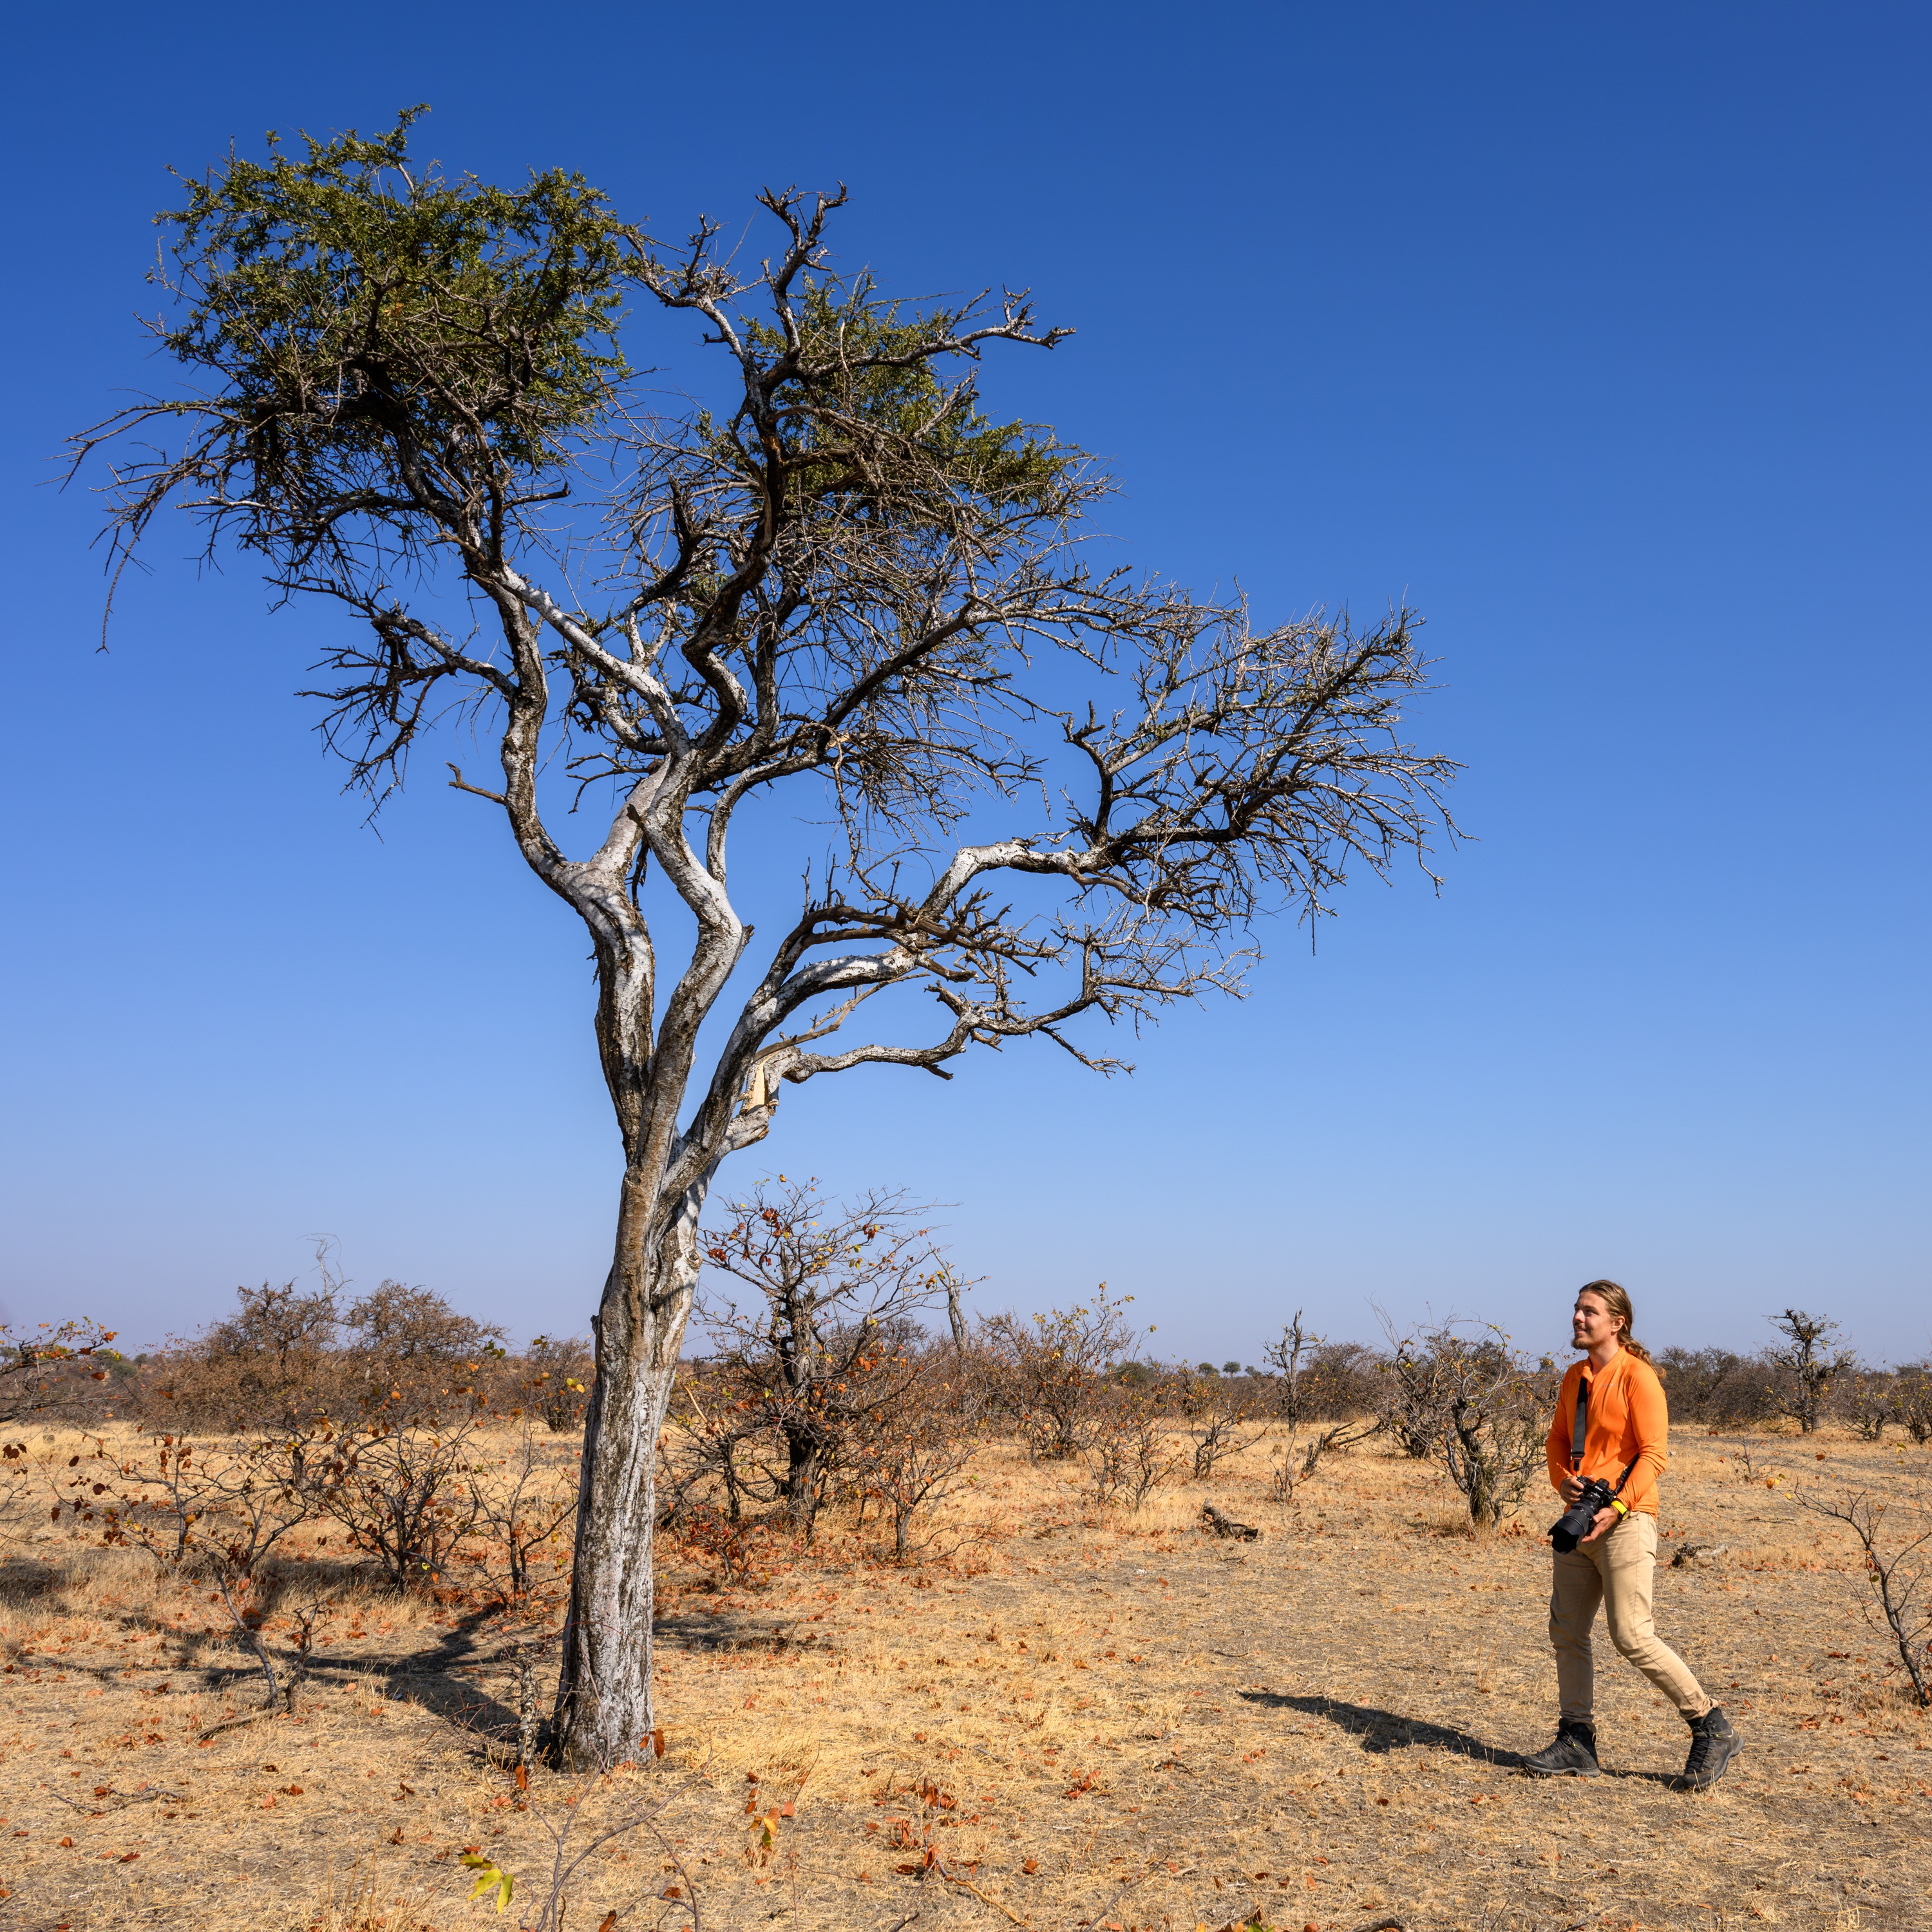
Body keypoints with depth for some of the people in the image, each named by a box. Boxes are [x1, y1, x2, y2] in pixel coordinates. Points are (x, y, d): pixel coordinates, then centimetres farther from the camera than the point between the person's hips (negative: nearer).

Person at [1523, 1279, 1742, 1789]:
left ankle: (1713, 1729, 8)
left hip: (1625, 1522, -8)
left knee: (1632, 1636, -9)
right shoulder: (1574, 1378, 12)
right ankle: (1577, 1743, 16)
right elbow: (1558, 1438, 17)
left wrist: (1616, 1508, -23)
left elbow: (1654, 1454, -15)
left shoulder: (1637, 1376, -11)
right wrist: (1563, 1479, -3)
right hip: (1579, 1518, 8)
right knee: (1567, 1632, 7)